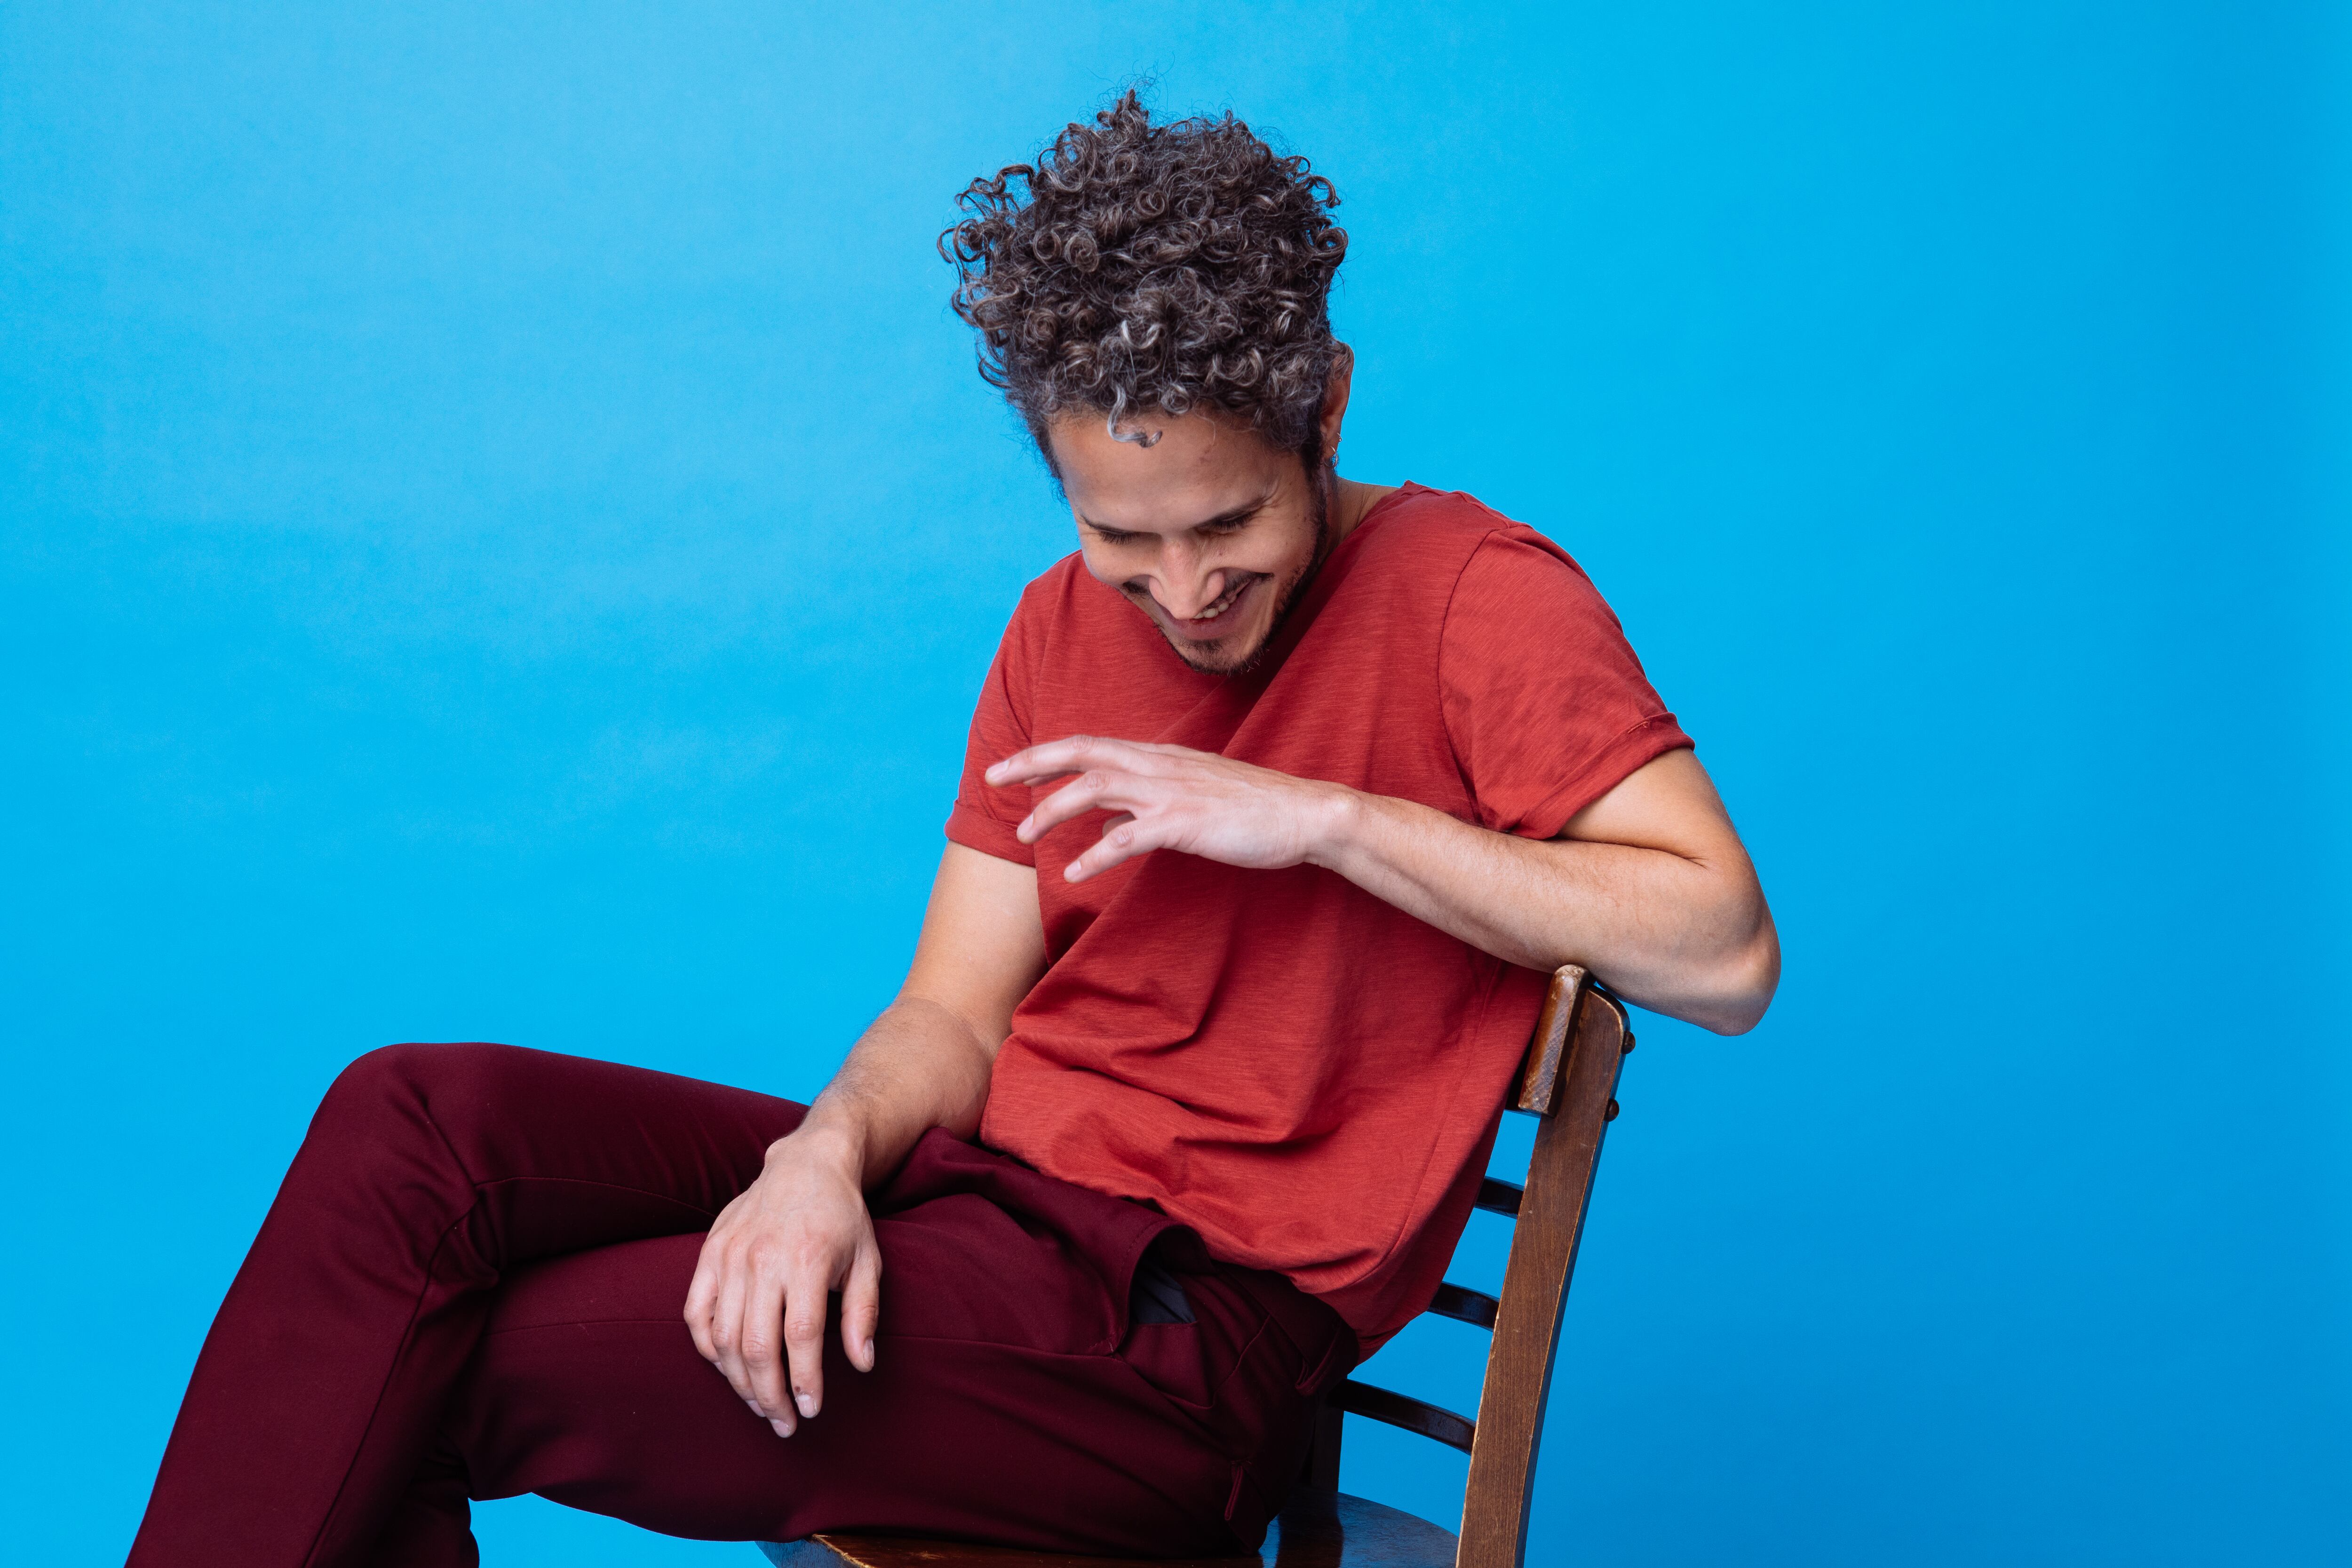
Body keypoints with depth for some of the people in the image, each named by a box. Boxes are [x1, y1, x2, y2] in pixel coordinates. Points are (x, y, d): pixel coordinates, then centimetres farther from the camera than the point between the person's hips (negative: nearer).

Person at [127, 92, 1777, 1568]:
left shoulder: (1474, 596, -7)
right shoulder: (1065, 626, 12)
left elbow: (1725, 953, -19)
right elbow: (954, 1024, 8)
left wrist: (1329, 818, -21)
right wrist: (826, 1153, -15)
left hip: (1192, 1318, -6)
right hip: (989, 1182, 7)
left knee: (441, 1375, -16)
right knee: (417, 1123, -13)